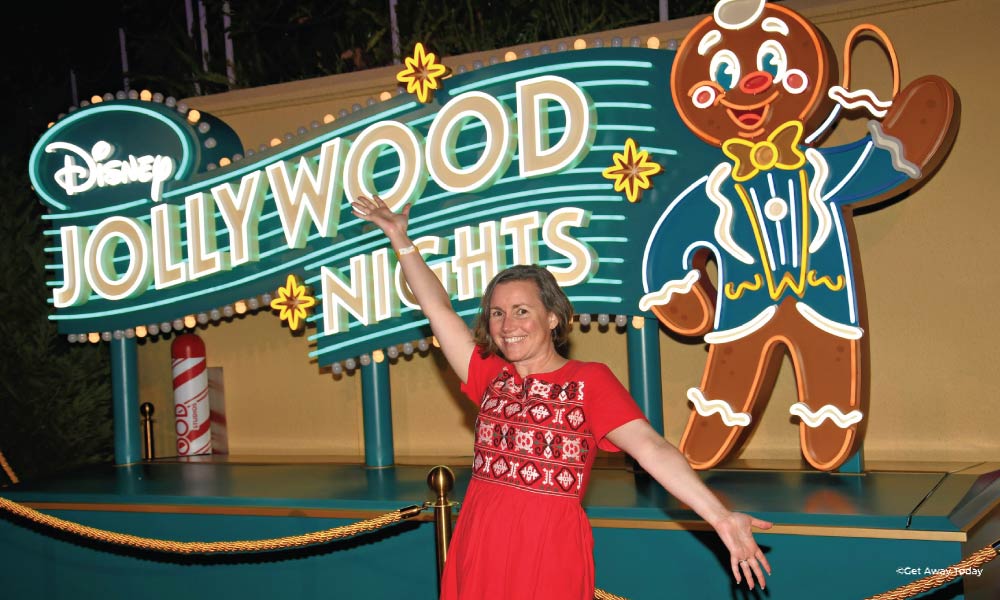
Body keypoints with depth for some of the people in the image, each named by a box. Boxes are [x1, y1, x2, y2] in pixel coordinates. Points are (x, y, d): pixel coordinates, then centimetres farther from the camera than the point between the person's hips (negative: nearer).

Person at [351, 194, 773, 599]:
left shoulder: (589, 380, -3)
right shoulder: (491, 376, 11)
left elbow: (651, 447, -14)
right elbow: (438, 309, 13)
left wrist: (719, 516, -23)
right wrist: (401, 240, 13)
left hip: (550, 552, -4)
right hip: (478, 546, 4)